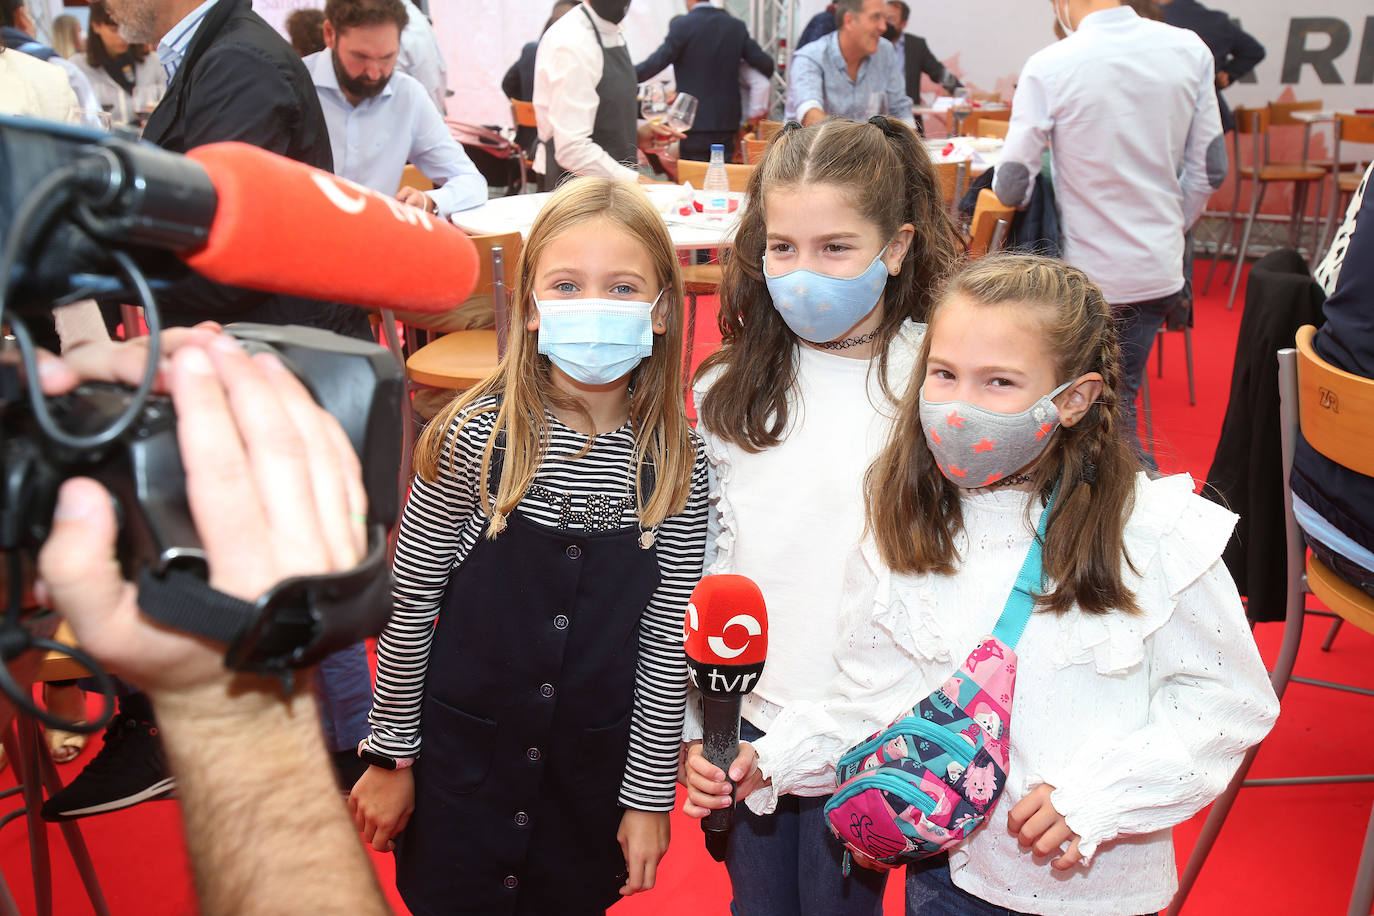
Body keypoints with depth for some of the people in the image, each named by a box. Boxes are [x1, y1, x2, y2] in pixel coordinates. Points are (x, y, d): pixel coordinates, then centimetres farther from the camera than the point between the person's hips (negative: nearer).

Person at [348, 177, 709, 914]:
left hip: (593, 770, 1)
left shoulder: (677, 461, -12)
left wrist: (650, 794, -2)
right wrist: (389, 754, -1)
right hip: (461, 754, -1)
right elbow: (410, 603, -7)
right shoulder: (475, 437, -16)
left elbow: (664, 639, -6)